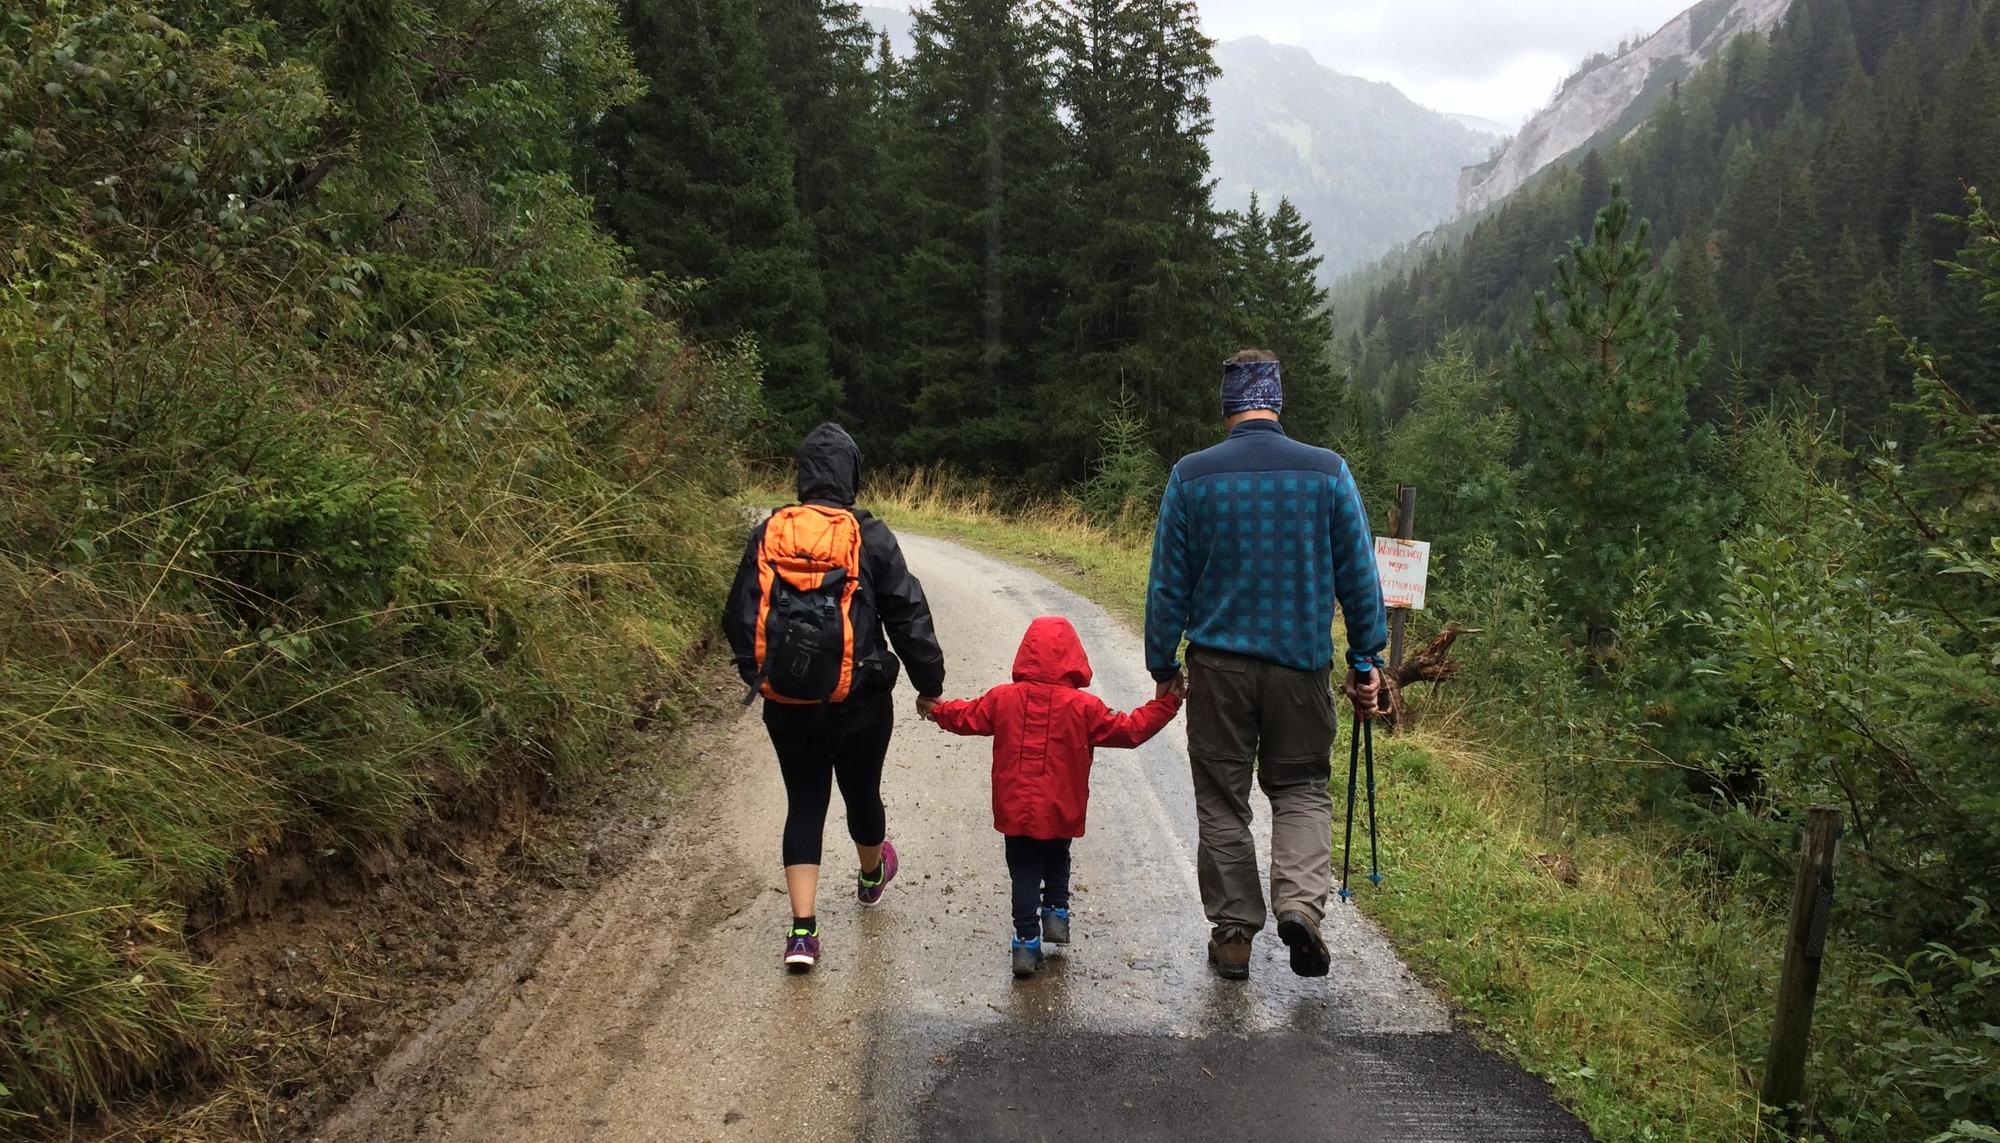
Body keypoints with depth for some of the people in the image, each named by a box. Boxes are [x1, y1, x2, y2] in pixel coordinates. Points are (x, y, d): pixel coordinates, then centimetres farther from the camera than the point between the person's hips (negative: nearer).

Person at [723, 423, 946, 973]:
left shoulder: (768, 534, -1)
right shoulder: (869, 535, -9)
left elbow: (740, 618, 6)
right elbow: (908, 615, -6)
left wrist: (755, 676, 20)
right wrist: (929, 684, 4)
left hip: (786, 703, 2)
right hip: (860, 702, -2)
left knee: (804, 804, 9)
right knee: (862, 792, 19)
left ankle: (802, 930, 1)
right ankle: (872, 877, 47)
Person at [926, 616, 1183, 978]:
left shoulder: (1003, 698, -5)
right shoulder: (1082, 706, -11)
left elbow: (966, 717, 9)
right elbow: (1129, 729, -6)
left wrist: (938, 710, 30)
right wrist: (1165, 705, 4)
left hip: (1015, 811, 1)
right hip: (1061, 813, -1)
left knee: (1024, 872, 10)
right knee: (1057, 862, 26)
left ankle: (1026, 941, 6)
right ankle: (1056, 913, 18)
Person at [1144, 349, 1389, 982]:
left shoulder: (1191, 476, -4)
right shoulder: (1328, 471, -3)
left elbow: (1167, 584, 0)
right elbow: (1360, 575, 1)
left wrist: (1163, 666, 9)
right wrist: (1366, 661, 9)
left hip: (1218, 663, 0)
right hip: (1302, 662, 0)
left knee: (1222, 799, 11)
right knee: (1303, 787, 15)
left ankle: (1233, 934, 17)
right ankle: (1301, 900, -7)